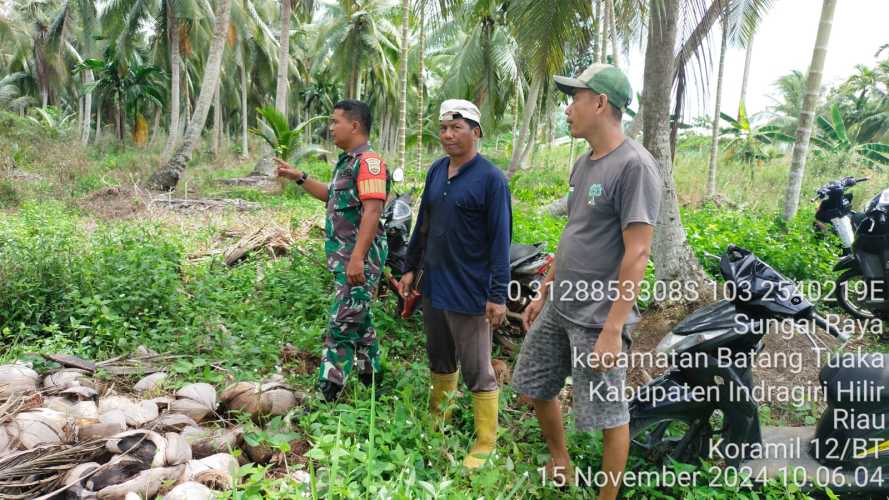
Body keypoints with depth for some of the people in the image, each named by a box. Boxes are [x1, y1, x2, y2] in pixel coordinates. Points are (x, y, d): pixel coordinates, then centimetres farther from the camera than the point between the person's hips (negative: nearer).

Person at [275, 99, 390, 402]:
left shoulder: (368, 162, -16)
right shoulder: (346, 161, 16)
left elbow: (372, 211, -25)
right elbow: (333, 196, 31)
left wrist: (357, 258, -30)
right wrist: (298, 178, 24)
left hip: (360, 258, -10)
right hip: (345, 256, 10)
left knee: (343, 323, -8)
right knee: (358, 317, 18)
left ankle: (328, 394, -3)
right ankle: (370, 376, 32)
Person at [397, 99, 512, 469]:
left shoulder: (491, 179, -13)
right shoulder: (436, 171, 7)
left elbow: (500, 241, -15)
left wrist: (498, 295, -16)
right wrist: (411, 268, 14)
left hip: (469, 292, -7)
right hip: (433, 285, 7)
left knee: (477, 372, 3)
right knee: (439, 359, 21)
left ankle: (485, 444, 16)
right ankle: (437, 419, 40)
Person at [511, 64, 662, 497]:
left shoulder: (634, 165, -16)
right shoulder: (583, 164, 11)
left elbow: (636, 253, -20)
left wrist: (612, 329, -22)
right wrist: (543, 293, 19)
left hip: (598, 318, -9)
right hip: (558, 307, 9)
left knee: (609, 415, 5)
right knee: (534, 387, 19)